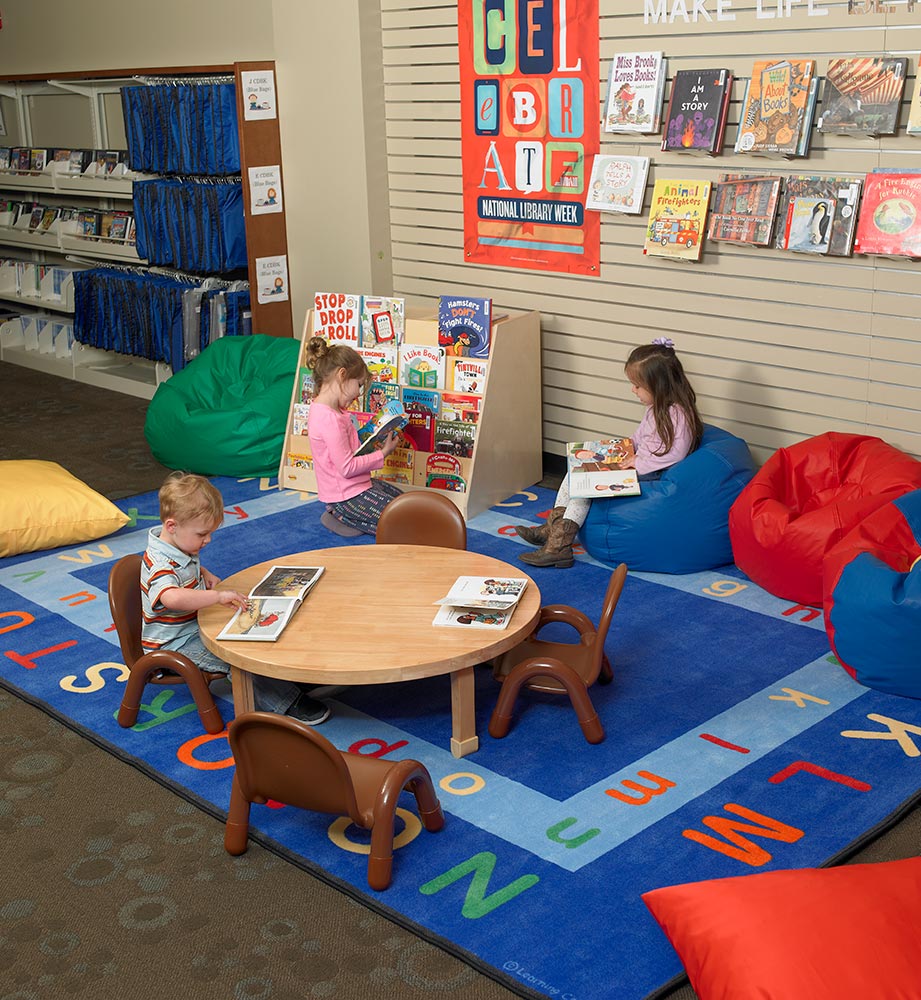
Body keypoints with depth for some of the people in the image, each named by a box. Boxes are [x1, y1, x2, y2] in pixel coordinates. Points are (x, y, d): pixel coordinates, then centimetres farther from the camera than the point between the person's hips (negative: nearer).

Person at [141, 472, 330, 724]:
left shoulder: (179, 545, 3)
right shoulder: (161, 565, -30)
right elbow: (171, 597, -55)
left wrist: (206, 575, 9)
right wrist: (218, 595, -51)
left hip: (194, 626, 10)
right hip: (174, 644, -10)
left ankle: (292, 678, 10)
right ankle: (287, 703, -21)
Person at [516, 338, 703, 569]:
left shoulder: (677, 414, -20)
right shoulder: (655, 408, 12)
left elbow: (676, 454, -25)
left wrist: (640, 463, -22)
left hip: (653, 476, -11)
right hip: (639, 466, 11)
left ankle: (559, 544, -20)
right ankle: (554, 526, -5)